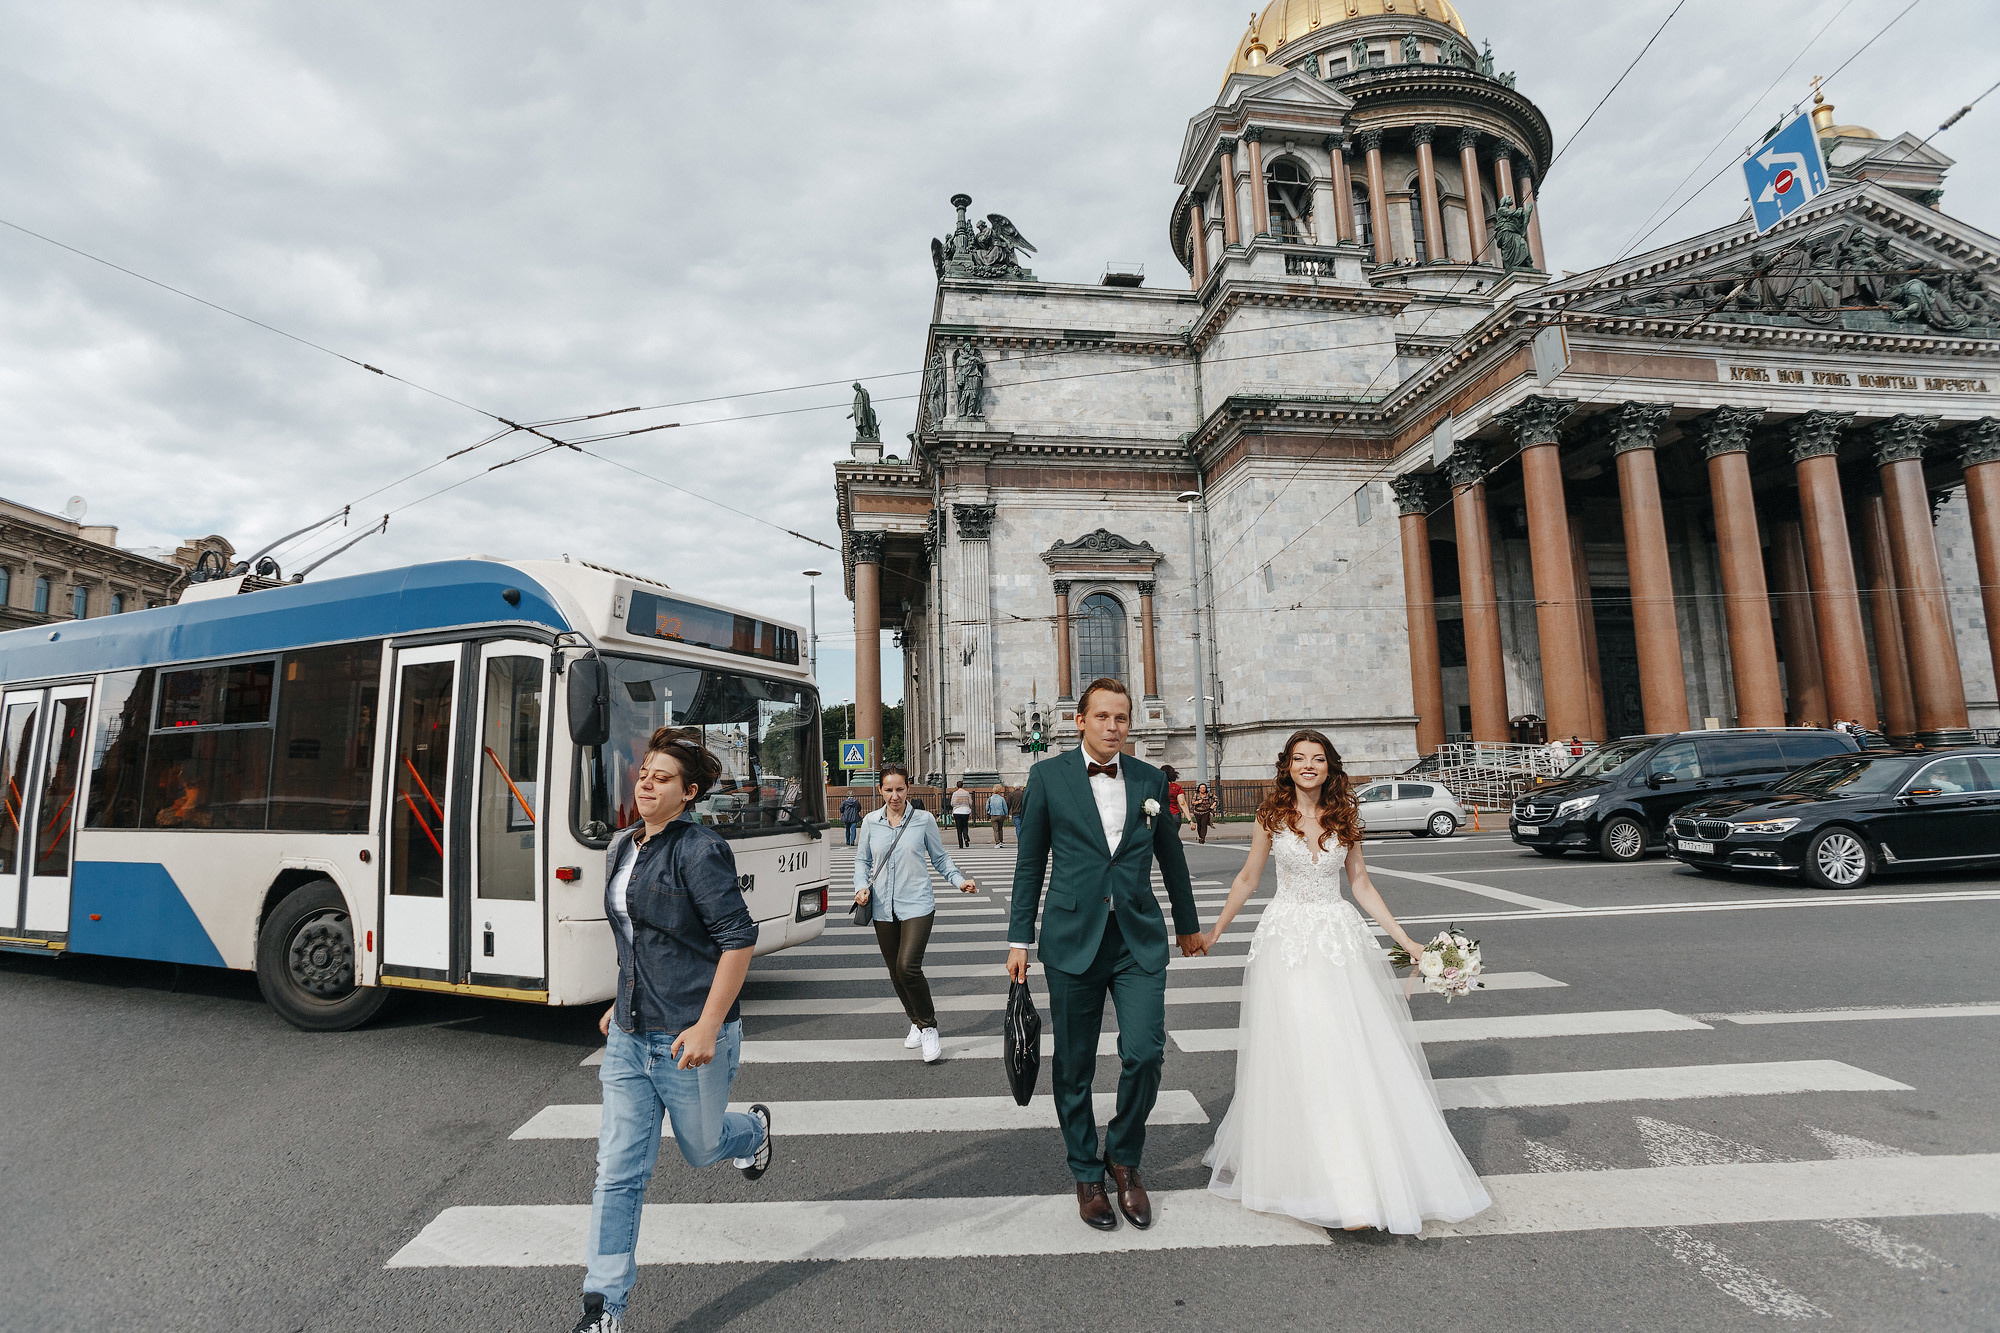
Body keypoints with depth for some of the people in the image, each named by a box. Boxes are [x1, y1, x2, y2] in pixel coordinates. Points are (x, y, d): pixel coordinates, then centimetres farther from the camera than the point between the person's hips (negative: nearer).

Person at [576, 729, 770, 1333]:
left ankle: (754, 1128, 50)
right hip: (628, 1037, 6)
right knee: (618, 1169, 6)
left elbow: (739, 939, -20)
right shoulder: (621, 848, 6)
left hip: (687, 1038, -6)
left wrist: (707, 1026, -22)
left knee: (700, 1146, 17)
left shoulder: (699, 851, -19)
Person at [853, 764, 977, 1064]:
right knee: (896, 973, 12)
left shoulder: (923, 820, -2)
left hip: (917, 906, -3)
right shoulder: (871, 822, 3)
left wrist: (959, 880, -7)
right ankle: (916, 1022, 36)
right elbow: (862, 860, 13)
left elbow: (940, 858, 7)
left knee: (908, 967, -18)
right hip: (883, 909, 4)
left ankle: (928, 1028, 2)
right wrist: (861, 886, -4)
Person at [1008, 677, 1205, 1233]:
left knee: (1144, 1054, -6)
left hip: (1140, 938, 2)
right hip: (1073, 939, -1)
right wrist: (1019, 939, 2)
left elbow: (1171, 856, 17)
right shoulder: (1048, 776, -1)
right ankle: (1087, 1175, 32)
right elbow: (1030, 862, 2)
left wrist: (1189, 925, 25)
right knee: (1074, 1067, 9)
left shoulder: (1150, 780, 6)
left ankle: (1124, 1158, 23)